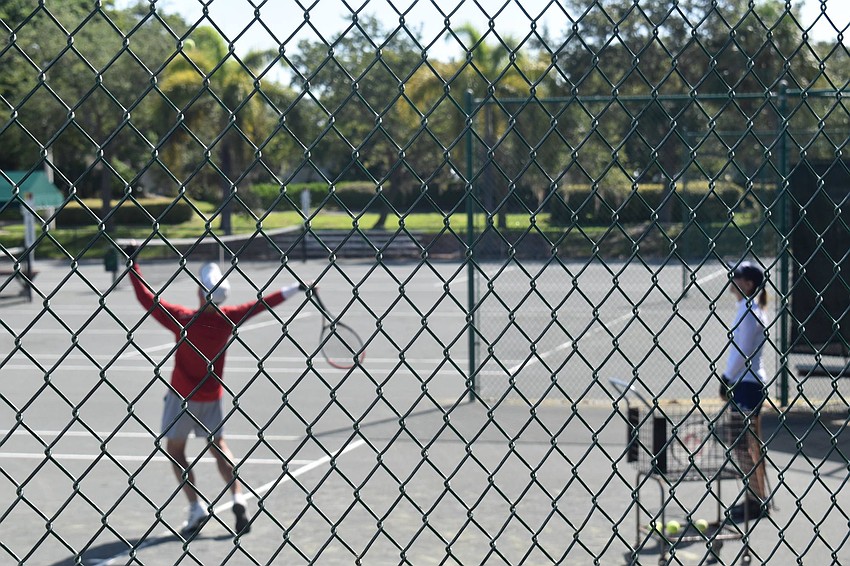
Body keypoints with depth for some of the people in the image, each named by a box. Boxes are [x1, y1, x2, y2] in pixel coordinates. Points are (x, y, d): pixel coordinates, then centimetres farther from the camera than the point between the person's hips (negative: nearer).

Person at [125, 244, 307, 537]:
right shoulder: (229, 318, -11)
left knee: (175, 448, 9)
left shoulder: (184, 319, -21)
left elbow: (147, 298, -17)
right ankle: (238, 498, 2)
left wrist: (132, 264, -8)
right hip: (212, 395, 4)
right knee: (218, 444, 19)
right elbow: (265, 303, 0)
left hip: (182, 395, -4)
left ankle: (196, 508, -1)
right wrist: (298, 288, 10)